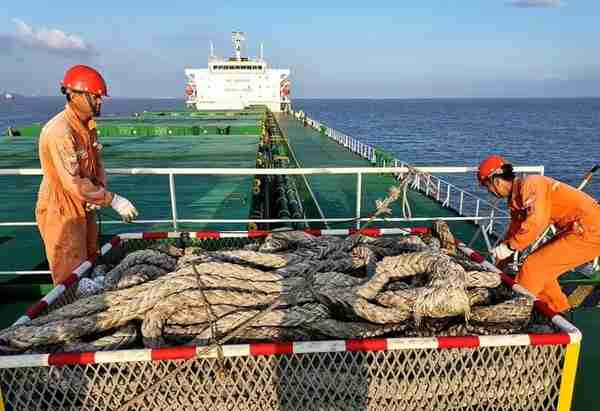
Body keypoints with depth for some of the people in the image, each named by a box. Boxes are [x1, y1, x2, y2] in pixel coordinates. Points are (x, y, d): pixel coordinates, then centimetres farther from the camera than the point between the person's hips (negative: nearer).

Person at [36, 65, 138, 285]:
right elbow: (73, 182, -29)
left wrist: (100, 188, -8)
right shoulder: (59, 131, -25)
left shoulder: (88, 125, 5)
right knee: (71, 279, 3)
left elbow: (97, 164, 11)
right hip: (61, 213, -9)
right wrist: (113, 200, -26)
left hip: (84, 209, 9)